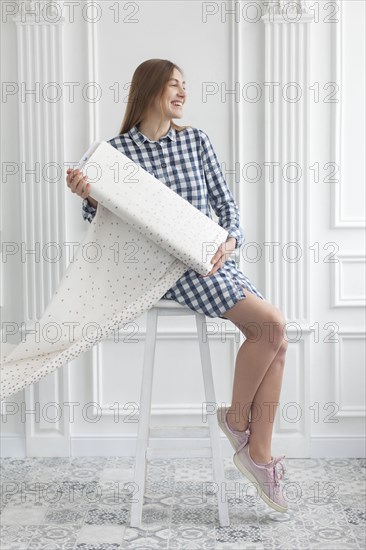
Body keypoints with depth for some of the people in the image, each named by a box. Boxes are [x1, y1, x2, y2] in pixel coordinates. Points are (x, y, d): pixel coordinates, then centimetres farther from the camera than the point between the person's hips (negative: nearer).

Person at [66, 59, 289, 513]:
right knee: (270, 323, -21)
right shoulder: (118, 149, -1)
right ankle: (236, 417, 3)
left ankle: (259, 455, 4)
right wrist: (90, 197, -20)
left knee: (276, 342, -9)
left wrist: (229, 240, -6)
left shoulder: (196, 140, 11)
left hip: (214, 259, 6)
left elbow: (225, 201, 13)